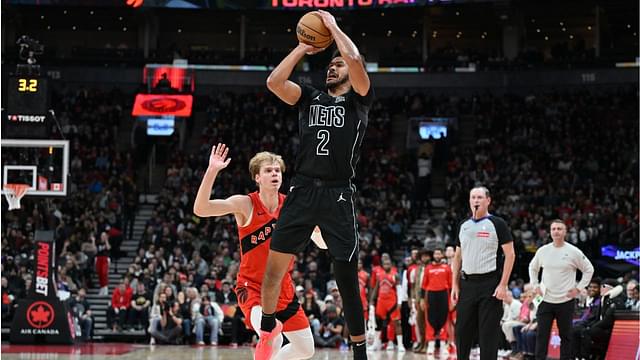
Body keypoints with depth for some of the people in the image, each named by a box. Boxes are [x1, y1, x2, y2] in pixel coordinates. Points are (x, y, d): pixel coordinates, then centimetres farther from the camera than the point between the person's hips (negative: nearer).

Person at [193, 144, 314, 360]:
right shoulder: (245, 204, -13)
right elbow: (200, 209, -26)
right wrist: (212, 171, -36)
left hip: (283, 287, 5)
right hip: (252, 286, -5)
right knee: (272, 339, -33)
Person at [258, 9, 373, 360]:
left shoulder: (357, 99, 6)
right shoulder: (310, 97, 17)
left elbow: (355, 61, -12)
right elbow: (274, 82, 2)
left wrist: (332, 26, 1)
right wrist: (303, 48, 7)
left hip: (338, 196, -3)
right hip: (302, 190, 3)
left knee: (347, 279, -2)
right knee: (273, 268, 2)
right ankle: (268, 326, 27)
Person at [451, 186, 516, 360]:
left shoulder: (497, 224, -4)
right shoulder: (463, 226, 13)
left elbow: (510, 254, -7)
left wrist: (503, 285, -14)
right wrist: (455, 285, 8)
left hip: (490, 285, -5)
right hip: (467, 284, 5)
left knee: (488, 334, -4)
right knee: (462, 332, 7)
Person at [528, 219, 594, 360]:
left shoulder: (573, 252, -5)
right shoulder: (542, 251, 3)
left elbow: (589, 269, 4)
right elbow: (532, 268, 21)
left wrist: (578, 288, -2)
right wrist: (535, 285, 10)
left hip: (566, 301, -2)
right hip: (546, 300, 2)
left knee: (565, 336, 5)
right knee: (542, 335, -3)